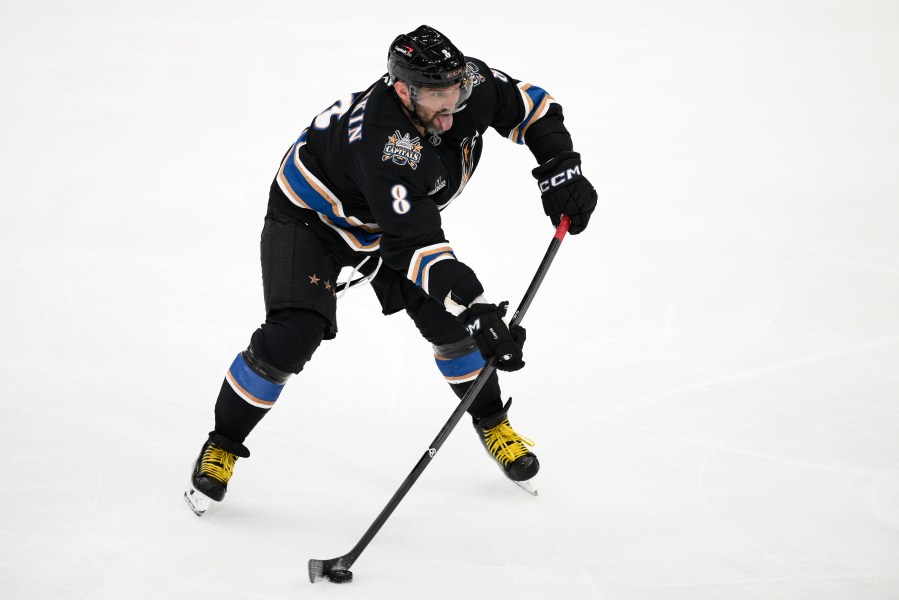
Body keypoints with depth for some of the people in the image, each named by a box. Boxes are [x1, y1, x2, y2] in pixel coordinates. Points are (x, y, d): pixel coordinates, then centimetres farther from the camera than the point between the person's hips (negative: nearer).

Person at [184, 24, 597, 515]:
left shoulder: (471, 85, -24)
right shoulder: (384, 142, -43)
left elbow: (531, 107, -4)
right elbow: (416, 245, -44)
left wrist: (560, 170, -18)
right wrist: (476, 308, -49)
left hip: (401, 213, 6)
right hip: (310, 215, -6)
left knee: (449, 318, -3)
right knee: (292, 336, -21)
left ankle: (491, 422, 23)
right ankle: (223, 446, 0)